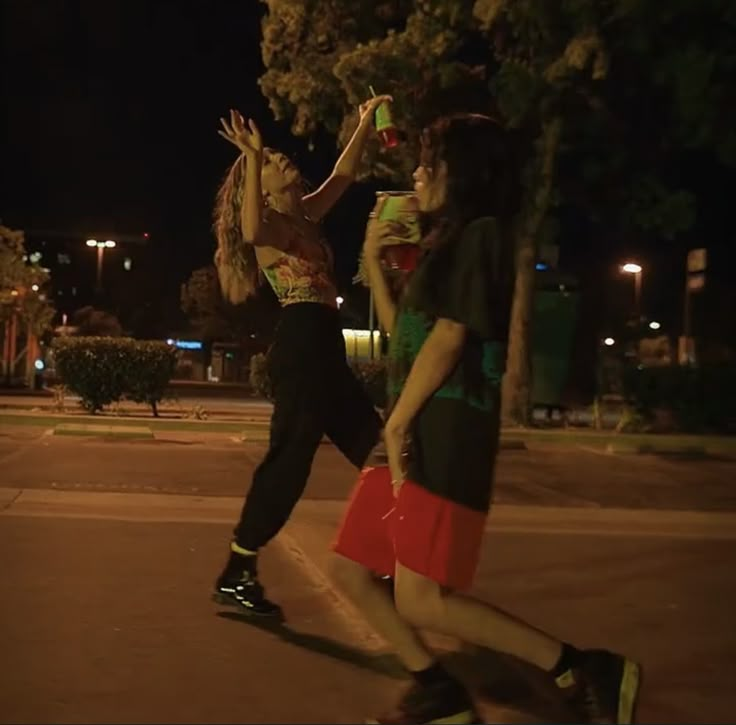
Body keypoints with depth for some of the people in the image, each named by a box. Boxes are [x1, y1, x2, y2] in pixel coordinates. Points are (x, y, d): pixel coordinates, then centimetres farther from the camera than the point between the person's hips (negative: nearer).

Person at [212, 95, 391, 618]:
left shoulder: (305, 217, 21)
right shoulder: (267, 223, -4)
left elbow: (344, 175, 31)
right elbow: (250, 231, -29)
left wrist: (366, 122, 27)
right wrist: (252, 158, -28)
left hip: (325, 347, 10)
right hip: (301, 343, -10)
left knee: (373, 449, 12)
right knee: (290, 456, -11)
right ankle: (235, 576, -5)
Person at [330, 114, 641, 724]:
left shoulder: (480, 233, -8)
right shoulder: (447, 244, 21)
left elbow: (448, 336, -17)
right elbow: (402, 333, 28)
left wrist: (398, 422, -12)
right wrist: (373, 260, 22)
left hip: (447, 440, -10)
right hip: (416, 437, 10)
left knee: (421, 600, -13)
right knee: (351, 569, 9)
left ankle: (584, 670, -4)